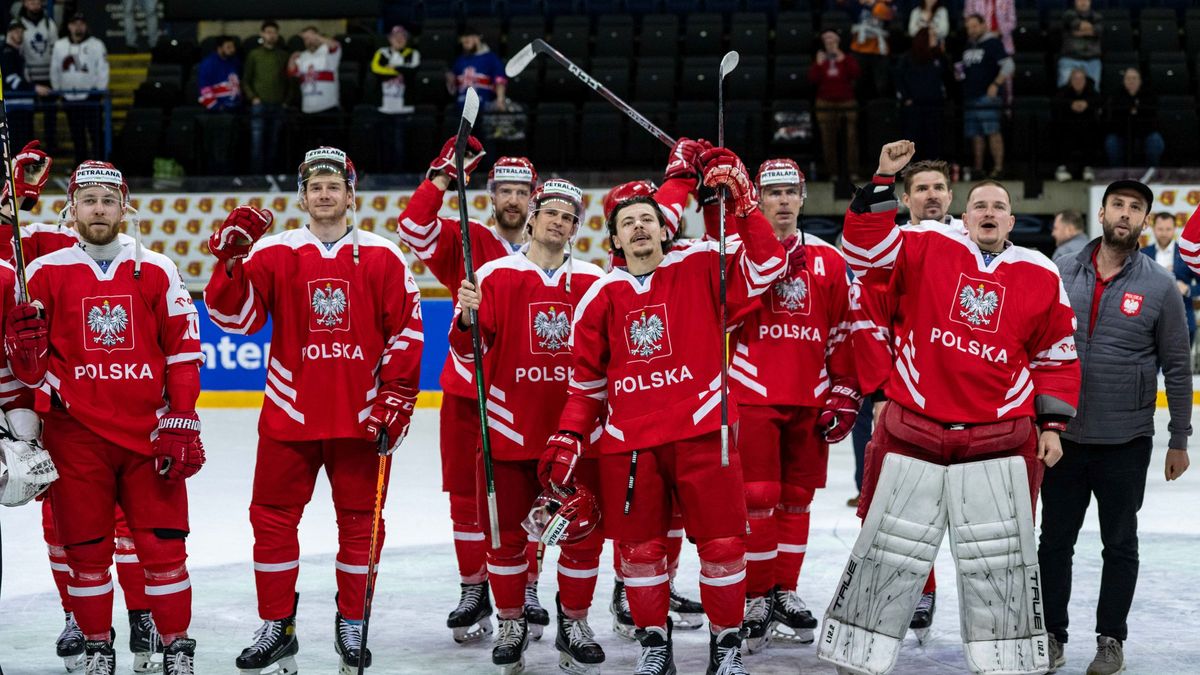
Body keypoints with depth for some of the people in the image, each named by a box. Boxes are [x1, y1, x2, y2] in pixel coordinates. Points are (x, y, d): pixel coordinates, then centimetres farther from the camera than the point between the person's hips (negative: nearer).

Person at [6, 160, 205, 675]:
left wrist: (181, 424, -2)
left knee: (163, 544, 0)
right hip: (75, 433, 0)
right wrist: (25, 347, -17)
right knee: (86, 548, 7)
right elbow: (28, 370, 6)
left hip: (149, 434, 0)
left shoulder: (156, 271, 4)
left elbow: (184, 352, 4)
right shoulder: (45, 273, 3)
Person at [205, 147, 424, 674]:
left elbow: (406, 328, 2)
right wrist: (231, 261, -20)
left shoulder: (381, 256, 1)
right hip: (290, 413, 0)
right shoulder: (273, 252, 1)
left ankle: (351, 624, 24)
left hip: (361, 415, 0)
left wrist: (397, 396, -4)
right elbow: (236, 316, -7)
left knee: (360, 521, 7)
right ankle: (276, 628, 17)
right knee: (273, 518, 4)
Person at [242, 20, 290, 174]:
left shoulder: (283, 55, 10)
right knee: (257, 143, -6)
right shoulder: (254, 55, 5)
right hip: (259, 105, -2)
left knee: (274, 144, 4)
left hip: (278, 106, 2)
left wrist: (286, 100, 6)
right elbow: (246, 80, 8)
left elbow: (289, 80, 15)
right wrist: (253, 97, -4)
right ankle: (257, 176, -4)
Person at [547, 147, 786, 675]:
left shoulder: (700, 268, 2)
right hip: (627, 440, 2)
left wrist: (743, 201, -14)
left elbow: (766, 267, -8)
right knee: (639, 548, 7)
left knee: (722, 542, 1)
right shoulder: (601, 296, 8)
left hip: (701, 431, -2)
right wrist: (569, 436, 5)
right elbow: (586, 377, 13)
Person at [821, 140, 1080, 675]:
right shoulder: (928, 247, 0)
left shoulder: (1040, 276, 5)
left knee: (1002, 560, 8)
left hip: (1001, 439, 1)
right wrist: (883, 181, -17)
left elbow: (1057, 356, 11)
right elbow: (867, 250, -12)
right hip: (913, 427, -1)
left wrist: (1052, 423, 7)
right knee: (889, 549, 5)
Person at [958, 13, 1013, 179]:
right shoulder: (968, 46, 19)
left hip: (987, 95, -8)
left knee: (993, 132, -13)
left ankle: (998, 167, -15)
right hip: (970, 96, 8)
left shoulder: (993, 43, -3)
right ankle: (978, 168, 15)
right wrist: (959, 72, 11)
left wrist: (996, 84, -19)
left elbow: (1008, 65, -11)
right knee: (975, 135, 10)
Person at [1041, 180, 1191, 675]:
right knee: (1054, 541, 9)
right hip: (1062, 435, 1)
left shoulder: (1158, 288, -4)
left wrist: (1178, 439, 0)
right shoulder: (1060, 274, -1)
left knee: (1120, 546, 10)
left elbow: (1177, 368, 0)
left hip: (1126, 442, -1)